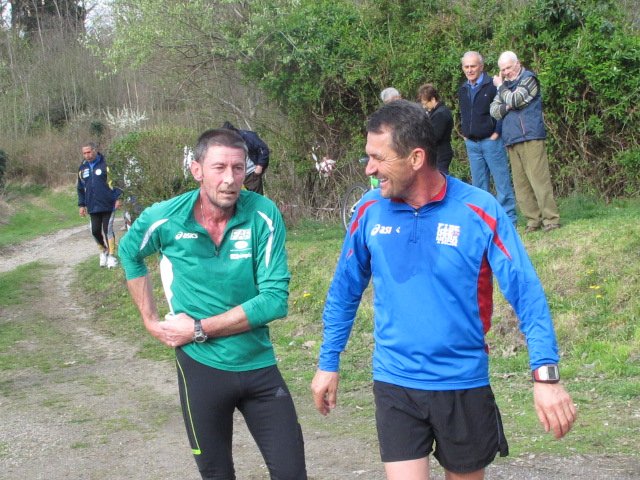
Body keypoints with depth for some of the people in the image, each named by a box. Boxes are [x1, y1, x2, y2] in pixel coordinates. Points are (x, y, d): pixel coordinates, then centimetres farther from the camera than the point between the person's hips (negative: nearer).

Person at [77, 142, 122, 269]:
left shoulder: (106, 164, -7)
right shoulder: (82, 168, 10)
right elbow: (80, 188, 18)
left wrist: (118, 198, -10)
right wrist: (81, 204, 13)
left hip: (108, 205, -5)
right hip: (93, 207, 5)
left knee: (108, 230, -4)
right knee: (95, 231, 4)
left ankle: (111, 256, 6)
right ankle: (103, 251, 26)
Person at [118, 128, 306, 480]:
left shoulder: (264, 216, -14)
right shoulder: (165, 219, -10)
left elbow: (275, 300, -18)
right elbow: (129, 252, 13)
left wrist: (199, 329, -16)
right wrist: (151, 320, 7)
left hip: (259, 365, 0)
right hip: (200, 366, 0)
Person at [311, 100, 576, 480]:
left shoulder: (478, 210, -13)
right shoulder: (371, 210, -4)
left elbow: (526, 292, -14)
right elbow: (345, 291, 9)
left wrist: (546, 374, -22)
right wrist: (329, 362, 12)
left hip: (464, 385, -1)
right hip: (394, 385, 1)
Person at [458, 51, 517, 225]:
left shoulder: (492, 85, -9)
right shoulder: (463, 89, 13)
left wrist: (497, 132, -13)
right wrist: (464, 133, 13)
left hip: (491, 141, -7)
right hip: (471, 143, 7)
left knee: (502, 182, -3)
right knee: (479, 184, 10)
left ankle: (508, 218, 0)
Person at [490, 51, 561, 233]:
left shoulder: (528, 79, 2)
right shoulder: (505, 85, 20)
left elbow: (514, 100, -12)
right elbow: (494, 111, 10)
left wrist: (500, 86, 3)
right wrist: (507, 106, -9)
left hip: (531, 137, -6)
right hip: (512, 140, 6)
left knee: (539, 179, -10)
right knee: (521, 184, 2)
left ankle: (551, 219, -9)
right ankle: (533, 220, 6)